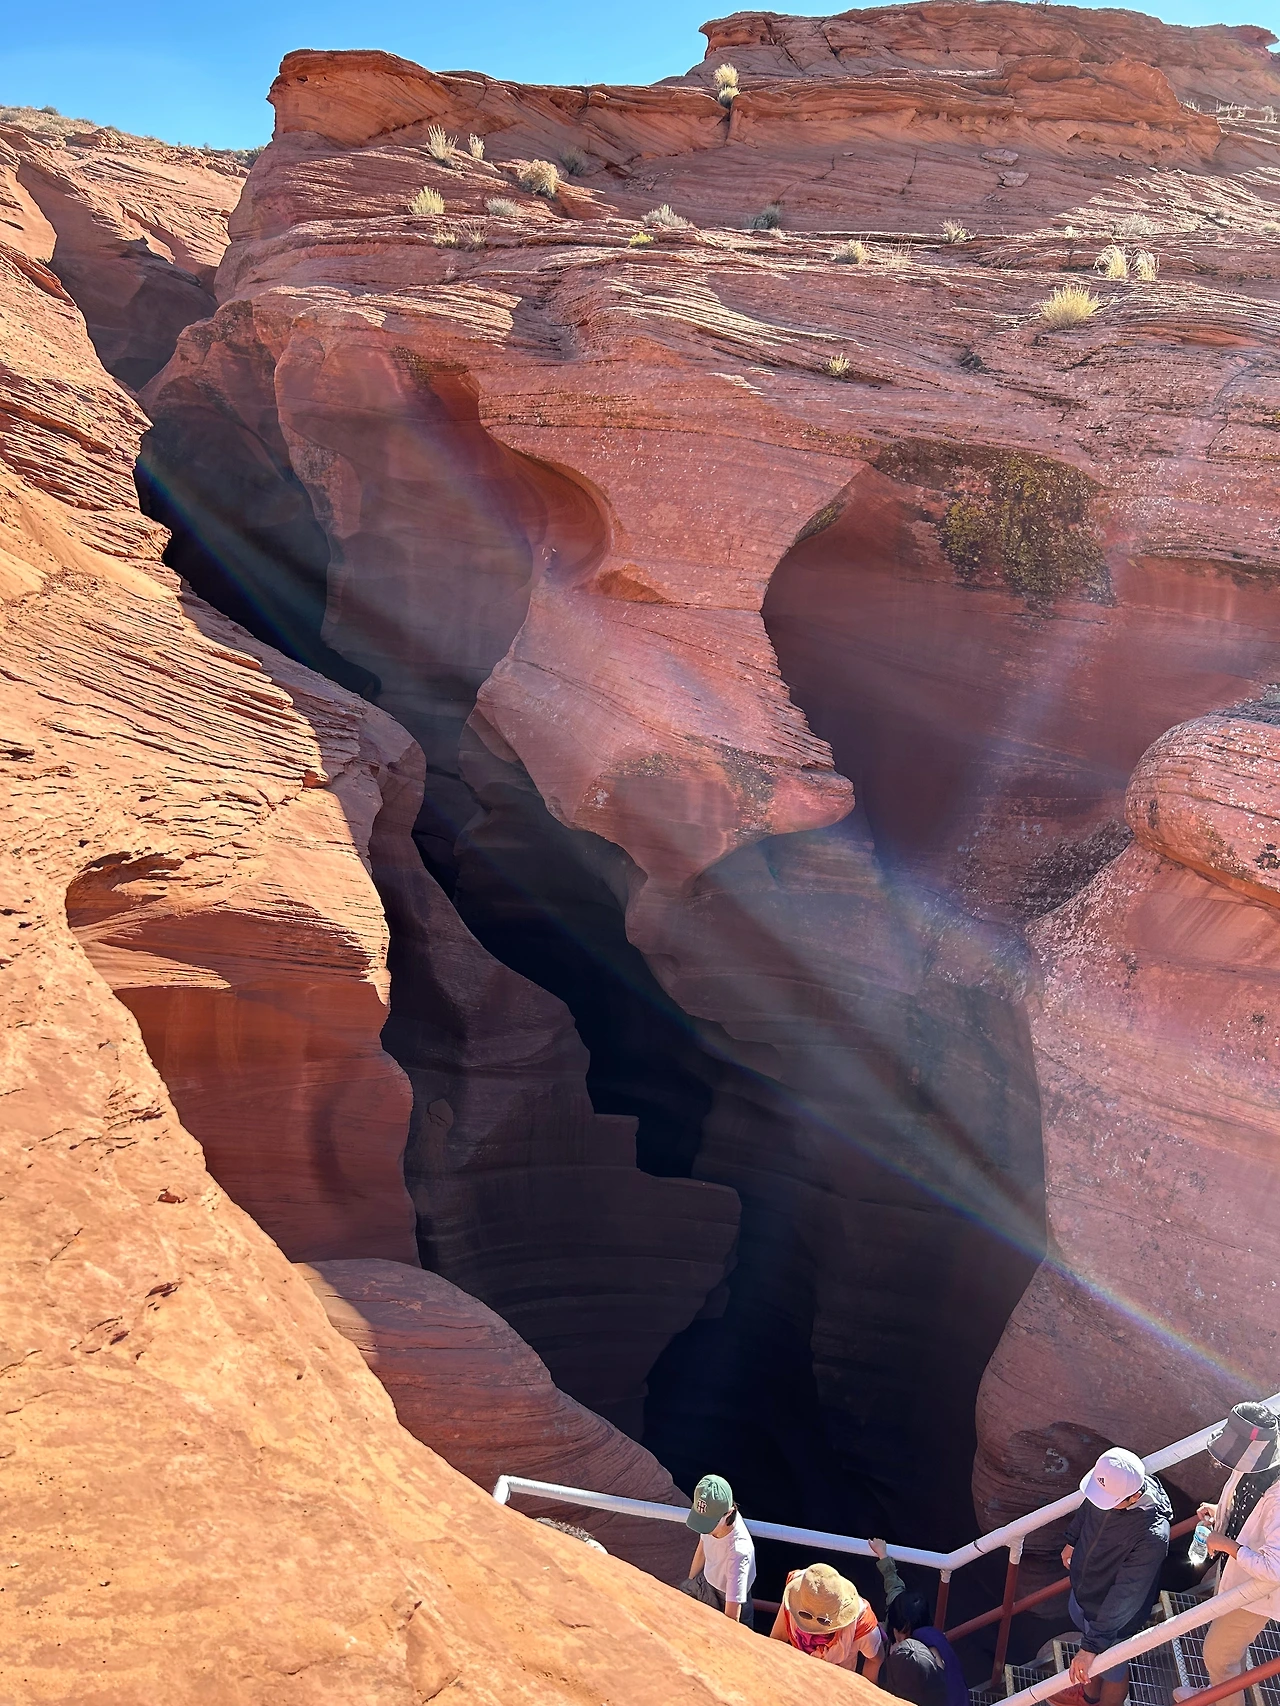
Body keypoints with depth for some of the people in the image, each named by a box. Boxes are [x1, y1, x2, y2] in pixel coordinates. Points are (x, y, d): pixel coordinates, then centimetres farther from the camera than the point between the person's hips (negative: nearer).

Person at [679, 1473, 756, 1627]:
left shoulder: (739, 1550, -42)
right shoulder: (710, 1517, -24)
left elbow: (732, 1618, -37)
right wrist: (690, 1583, 15)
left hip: (726, 1602, -6)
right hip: (705, 1581, 6)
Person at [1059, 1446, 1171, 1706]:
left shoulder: (1152, 1536, -41)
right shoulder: (1110, 1485, -23)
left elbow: (1125, 1596, -35)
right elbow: (1086, 1510, 2)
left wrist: (1092, 1645, -31)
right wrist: (1072, 1540, 17)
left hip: (1111, 1614, -6)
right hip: (1081, 1591, 6)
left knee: (1111, 1669, 23)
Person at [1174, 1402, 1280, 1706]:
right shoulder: (1250, 1468, -16)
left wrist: (1227, 1545, -30)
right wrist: (1218, 1511, -6)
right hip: (1234, 1573, 8)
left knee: (1217, 1654, 14)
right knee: (1216, 1633, 30)